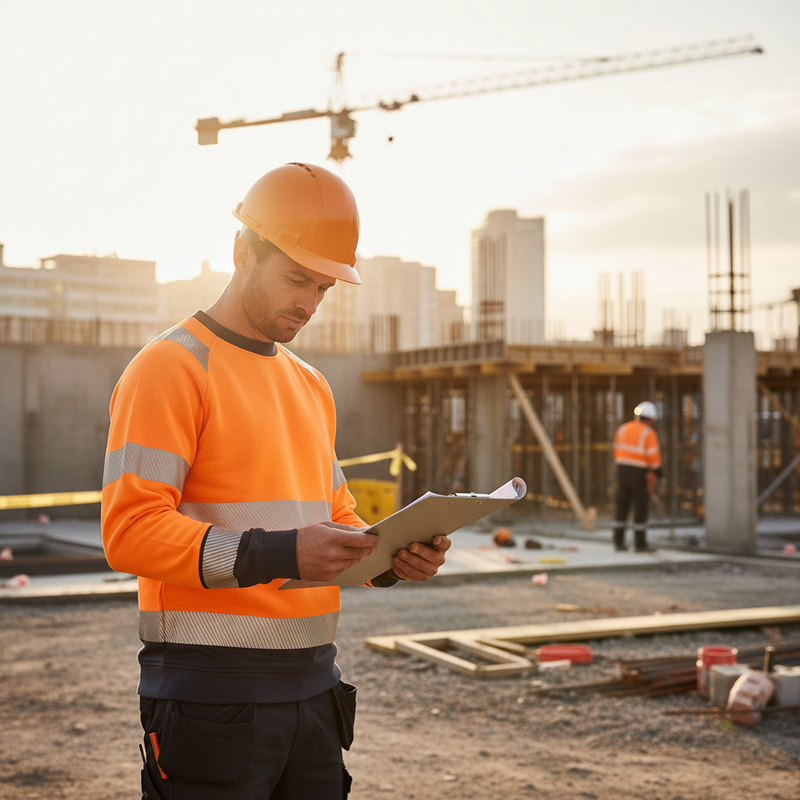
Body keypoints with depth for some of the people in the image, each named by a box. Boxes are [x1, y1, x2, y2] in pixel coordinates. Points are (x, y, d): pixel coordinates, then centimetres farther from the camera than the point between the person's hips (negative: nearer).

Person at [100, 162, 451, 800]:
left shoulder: (311, 385, 17)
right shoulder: (171, 369, -9)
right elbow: (130, 531, -17)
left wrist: (394, 556, -1)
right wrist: (277, 555, -26)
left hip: (314, 684, 7)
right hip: (211, 693, -7)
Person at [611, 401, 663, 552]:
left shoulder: (622, 429, 6)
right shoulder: (649, 433, -11)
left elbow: (617, 452, 8)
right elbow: (654, 456, -16)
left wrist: (622, 468, 15)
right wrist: (656, 476, -11)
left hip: (622, 471, 5)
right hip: (639, 474, -5)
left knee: (622, 507, 12)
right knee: (641, 508, 1)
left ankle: (618, 541, 14)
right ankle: (640, 544, 1)